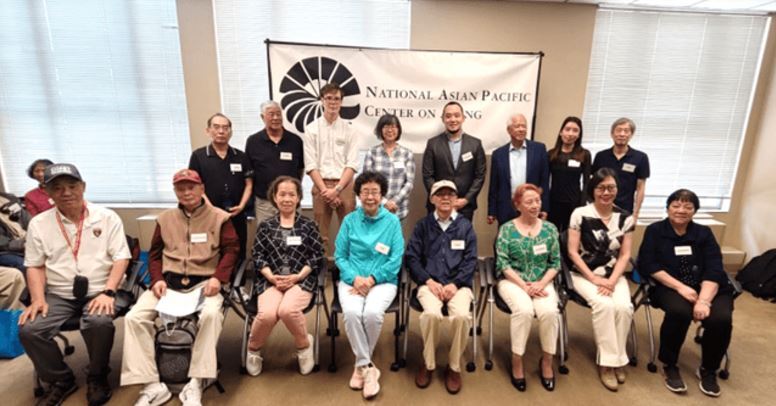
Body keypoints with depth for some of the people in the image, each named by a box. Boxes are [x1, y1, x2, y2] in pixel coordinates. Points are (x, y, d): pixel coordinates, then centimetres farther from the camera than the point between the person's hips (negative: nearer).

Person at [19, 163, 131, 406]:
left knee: (100, 322, -31)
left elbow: (121, 258, -4)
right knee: (29, 330, -21)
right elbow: (35, 266, 8)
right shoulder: (38, 223, 7)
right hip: (58, 295, 3)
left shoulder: (107, 217, 0)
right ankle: (60, 380, 8)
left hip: (98, 292, -3)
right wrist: (38, 299, -7)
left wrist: (108, 292, -15)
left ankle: (97, 377, -1)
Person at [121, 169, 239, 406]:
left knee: (211, 315, -35)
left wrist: (218, 278, -13)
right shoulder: (165, 219, 15)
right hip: (169, 282, 4)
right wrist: (157, 280, 0)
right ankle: (153, 385, -14)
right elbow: (154, 254, 18)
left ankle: (195, 384, -24)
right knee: (134, 317, -20)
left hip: (204, 283, -3)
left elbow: (231, 250, 2)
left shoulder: (219, 217, 5)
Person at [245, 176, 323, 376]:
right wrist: (272, 277, -11)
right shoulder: (265, 226, 13)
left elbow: (317, 256, 3)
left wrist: (298, 276, -10)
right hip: (271, 280, 1)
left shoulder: (309, 225, 9)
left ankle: (304, 345, 0)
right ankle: (253, 348, 6)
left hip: (302, 279, -1)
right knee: (267, 314, -28)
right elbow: (258, 256, 7)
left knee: (287, 310, -32)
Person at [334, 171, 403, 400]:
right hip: (352, 280, 1)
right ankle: (368, 367, -10)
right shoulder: (349, 220, 8)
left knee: (373, 313, -29)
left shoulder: (392, 222, 4)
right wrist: (355, 278, -13)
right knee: (351, 312, -29)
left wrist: (372, 279, -14)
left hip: (383, 281, -1)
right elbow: (339, 256, 5)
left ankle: (361, 365, -3)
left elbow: (396, 260, -2)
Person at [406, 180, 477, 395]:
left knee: (461, 315, -29)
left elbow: (471, 260, 4)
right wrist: (430, 282, -9)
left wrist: (455, 284, -10)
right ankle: (428, 363, -3)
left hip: (459, 283, 0)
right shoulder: (423, 225, 10)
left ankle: (454, 366, -2)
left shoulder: (465, 225, 10)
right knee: (431, 313, -30)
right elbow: (412, 257, 5)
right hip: (430, 282, 0)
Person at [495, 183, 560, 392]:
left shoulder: (550, 229, 6)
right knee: (523, 310, -31)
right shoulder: (506, 229, -2)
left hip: (542, 282, 2)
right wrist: (524, 285, -16)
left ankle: (547, 360, -2)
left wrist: (541, 283, -11)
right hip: (512, 281, -2)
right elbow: (503, 264, -7)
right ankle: (517, 360, -11)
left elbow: (555, 263, 5)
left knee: (550, 311, -26)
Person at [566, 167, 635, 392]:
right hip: (585, 274, -3)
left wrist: (612, 281, -13)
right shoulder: (580, 214, -8)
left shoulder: (625, 218, 2)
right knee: (604, 305, -28)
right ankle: (607, 361, -11)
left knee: (624, 307, -24)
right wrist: (594, 279, -14)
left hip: (614, 275, 3)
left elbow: (625, 254, 1)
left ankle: (617, 359, -3)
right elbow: (572, 252, -8)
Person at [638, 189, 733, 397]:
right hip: (670, 287, -2)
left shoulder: (704, 233, 10)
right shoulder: (655, 231, 5)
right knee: (679, 311, -34)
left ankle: (708, 370, 4)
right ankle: (669, 366, -8)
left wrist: (704, 300, -20)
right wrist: (680, 287, -17)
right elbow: (648, 265, -5)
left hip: (708, 289, 3)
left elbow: (714, 270, -3)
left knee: (721, 318, -26)